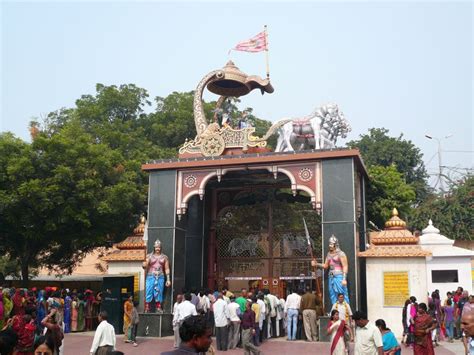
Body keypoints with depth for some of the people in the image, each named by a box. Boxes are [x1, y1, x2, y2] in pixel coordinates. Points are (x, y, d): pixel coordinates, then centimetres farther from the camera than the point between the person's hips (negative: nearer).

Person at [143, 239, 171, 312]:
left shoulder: (164, 257, 8)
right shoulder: (149, 256, 4)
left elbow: (167, 269, 9)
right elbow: (146, 267, -1)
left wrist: (168, 279, 3)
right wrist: (144, 266, -25)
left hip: (160, 277, 1)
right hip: (150, 277, -1)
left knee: (159, 293, 1)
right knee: (148, 293, -5)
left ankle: (158, 308, 8)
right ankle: (147, 309, -1)